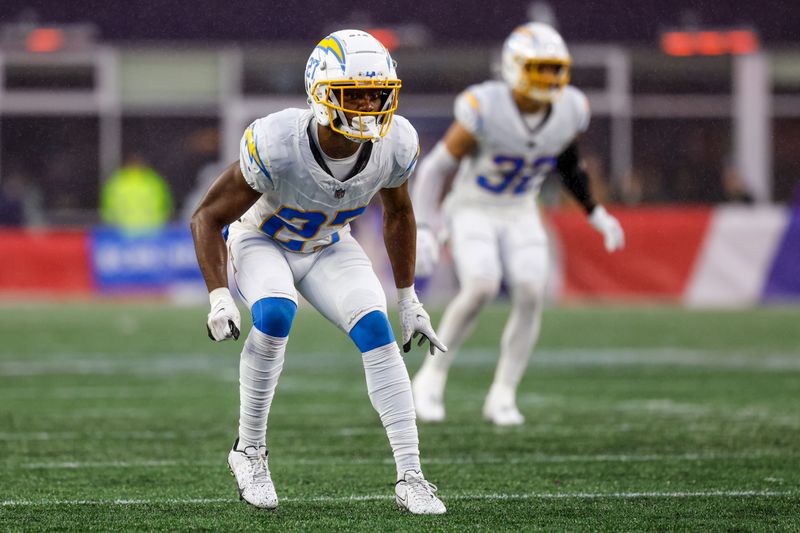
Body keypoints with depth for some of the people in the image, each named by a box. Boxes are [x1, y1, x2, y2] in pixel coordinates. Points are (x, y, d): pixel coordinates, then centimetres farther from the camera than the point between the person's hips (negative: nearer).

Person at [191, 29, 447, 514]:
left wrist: (409, 299, 4)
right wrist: (219, 297, -31)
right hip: (263, 241, -3)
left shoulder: (394, 143, -24)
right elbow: (208, 218, -22)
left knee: (376, 330, -19)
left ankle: (411, 478, -15)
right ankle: (249, 451, -14)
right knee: (275, 315, -33)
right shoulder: (277, 144, -36)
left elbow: (398, 213, 0)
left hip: (329, 247, 3)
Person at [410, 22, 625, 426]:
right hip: (471, 211, -4)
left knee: (530, 295, -16)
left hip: (520, 215, 4)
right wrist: (422, 231, -25)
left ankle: (502, 396, -2)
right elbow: (436, 168, -18)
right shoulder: (485, 109, -27)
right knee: (481, 288, -27)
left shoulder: (570, 110, -13)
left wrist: (595, 213, 13)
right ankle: (432, 378, -8)